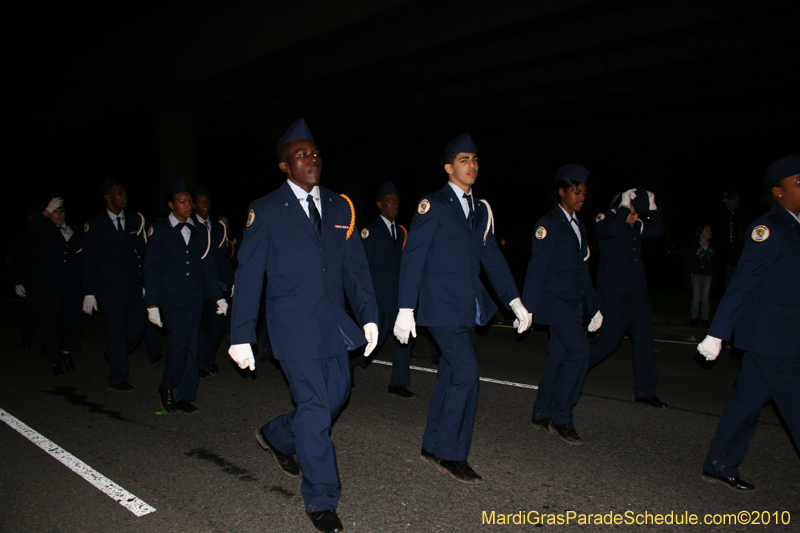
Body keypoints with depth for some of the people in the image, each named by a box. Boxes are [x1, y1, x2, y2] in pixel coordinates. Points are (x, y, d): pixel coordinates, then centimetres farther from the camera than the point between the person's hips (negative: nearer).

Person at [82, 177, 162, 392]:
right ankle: (117, 378, 15)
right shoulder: (94, 225, -2)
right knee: (116, 328, 1)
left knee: (138, 326, 4)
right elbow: (88, 260, 0)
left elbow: (143, 252, 9)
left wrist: (146, 283, 5)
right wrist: (89, 292, -4)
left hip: (134, 283, 3)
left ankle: (114, 354, 38)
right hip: (109, 286, -3)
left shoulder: (135, 219, 5)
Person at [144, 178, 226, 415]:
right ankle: (167, 387, 11)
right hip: (171, 298, -4)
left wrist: (219, 297, 5)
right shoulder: (159, 230, 0)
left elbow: (207, 266, 12)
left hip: (194, 299, 4)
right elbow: (151, 269, -1)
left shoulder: (200, 232, 11)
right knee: (180, 342, -13)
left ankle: (184, 396, 13)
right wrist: (152, 304, -6)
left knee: (191, 345, 3)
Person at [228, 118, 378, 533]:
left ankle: (277, 437, 42)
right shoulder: (266, 211, -2)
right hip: (294, 324, -5)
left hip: (334, 323, 5)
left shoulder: (340, 207, 9)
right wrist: (242, 336, -6)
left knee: (336, 394, 13)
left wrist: (368, 316, 0)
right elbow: (248, 276, -3)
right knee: (315, 407, -4)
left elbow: (355, 265, 9)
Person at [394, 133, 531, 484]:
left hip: (468, 307, 7)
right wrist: (406, 310, -14)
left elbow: (493, 257, 17)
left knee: (452, 375, 11)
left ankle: (433, 447, 25)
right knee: (466, 373, -11)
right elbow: (412, 257, -9)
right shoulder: (433, 205, -6)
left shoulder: (481, 210, 15)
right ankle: (451, 455, 4)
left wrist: (514, 301, 10)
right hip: (441, 306, -7)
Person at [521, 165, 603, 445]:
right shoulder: (548, 224, -8)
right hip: (555, 301, -8)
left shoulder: (578, 226, 17)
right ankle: (561, 417, -5)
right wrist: (527, 307, -15)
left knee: (559, 356, 9)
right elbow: (537, 267, -12)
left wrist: (593, 306, 20)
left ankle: (542, 414, 19)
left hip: (573, 303, 8)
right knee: (579, 351, -16)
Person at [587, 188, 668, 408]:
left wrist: (652, 207, 6)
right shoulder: (605, 220, -7)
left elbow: (659, 229, 16)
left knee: (644, 340, 7)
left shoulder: (635, 226, 15)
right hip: (614, 294, -8)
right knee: (610, 340, -4)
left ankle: (645, 391, 17)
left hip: (638, 292, 8)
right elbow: (611, 230, -28)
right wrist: (626, 206, -20)